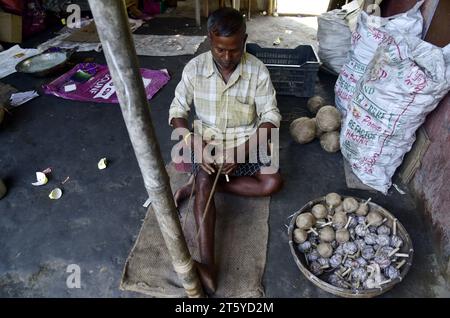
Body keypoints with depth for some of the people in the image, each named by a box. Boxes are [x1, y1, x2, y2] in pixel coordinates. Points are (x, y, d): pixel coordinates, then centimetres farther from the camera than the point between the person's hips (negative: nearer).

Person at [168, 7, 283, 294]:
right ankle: (206, 261, -28)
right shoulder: (195, 68, -11)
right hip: (208, 142, -1)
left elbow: (271, 117, -12)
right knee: (205, 180, -29)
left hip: (245, 142, 1)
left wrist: (242, 151, -25)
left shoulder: (257, 70, -13)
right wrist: (194, 143, -24)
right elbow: (177, 111, -7)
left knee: (274, 181, -19)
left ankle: (200, 182, -12)